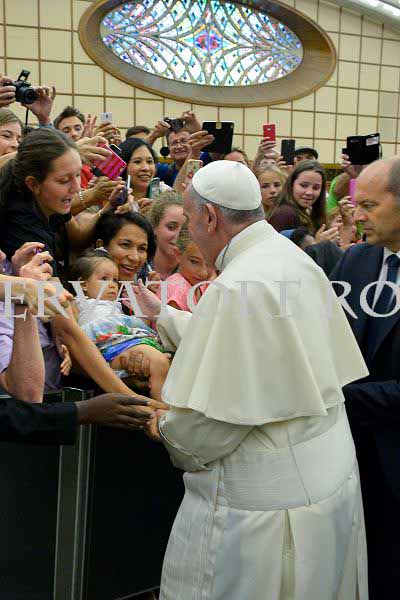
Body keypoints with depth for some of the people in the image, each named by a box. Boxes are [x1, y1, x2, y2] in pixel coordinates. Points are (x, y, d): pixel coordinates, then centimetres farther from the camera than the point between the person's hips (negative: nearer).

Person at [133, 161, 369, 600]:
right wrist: (162, 315, 21)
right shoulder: (295, 260, 5)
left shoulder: (239, 287, -23)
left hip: (263, 502, -9)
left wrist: (166, 429, -3)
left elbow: (215, 417, -23)